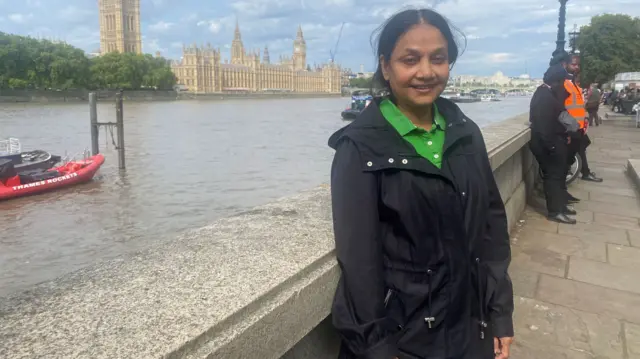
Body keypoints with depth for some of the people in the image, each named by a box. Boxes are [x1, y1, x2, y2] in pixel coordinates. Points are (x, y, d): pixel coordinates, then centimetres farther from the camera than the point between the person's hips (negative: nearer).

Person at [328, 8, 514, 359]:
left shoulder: (465, 133, 1)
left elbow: (492, 222, 4)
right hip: (401, 330, -5)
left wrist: (500, 313, 2)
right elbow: (358, 256, -15)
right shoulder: (361, 148, -15)